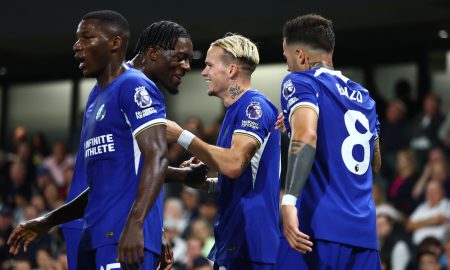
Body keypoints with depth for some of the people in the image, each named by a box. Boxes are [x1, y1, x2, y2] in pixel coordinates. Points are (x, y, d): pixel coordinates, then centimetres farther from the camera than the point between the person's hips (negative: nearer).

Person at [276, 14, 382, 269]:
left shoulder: (300, 82, 0)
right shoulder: (363, 96, 21)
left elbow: (306, 136, -20)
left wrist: (289, 200, -29)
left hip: (319, 228, -6)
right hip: (365, 233, 6)